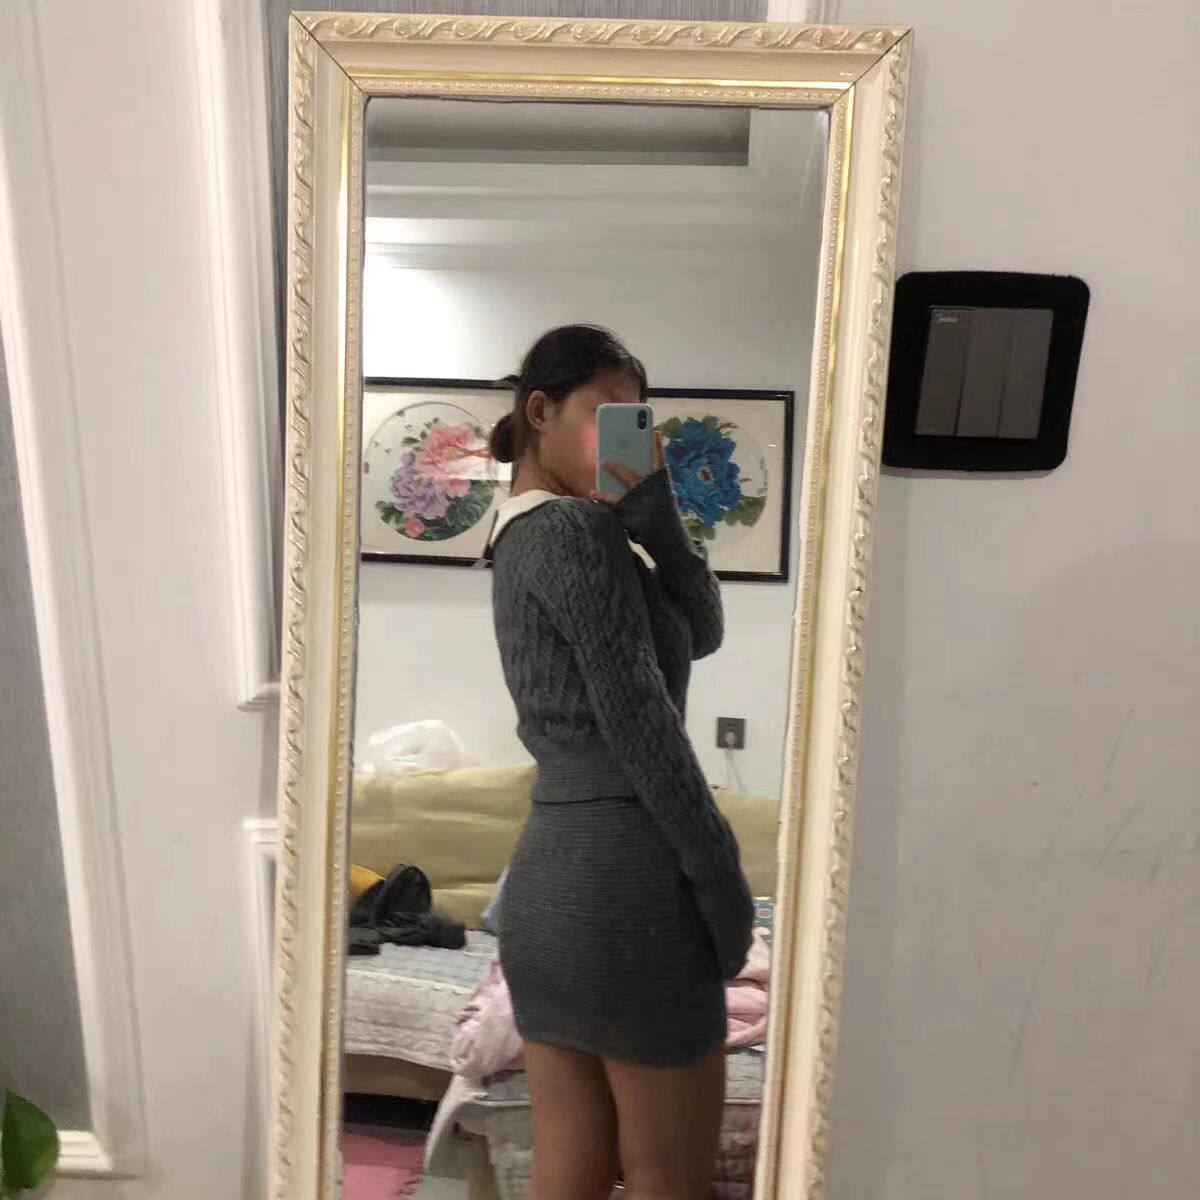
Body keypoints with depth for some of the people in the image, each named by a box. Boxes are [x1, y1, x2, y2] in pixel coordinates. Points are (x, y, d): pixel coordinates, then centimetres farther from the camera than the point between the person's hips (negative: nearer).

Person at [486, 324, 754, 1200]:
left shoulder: (520, 539, 15)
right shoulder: (577, 530, -11)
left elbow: (699, 632, 10)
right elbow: (639, 722, -16)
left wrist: (651, 508, -3)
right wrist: (723, 881, -10)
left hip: (546, 879, 9)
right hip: (629, 876, -8)